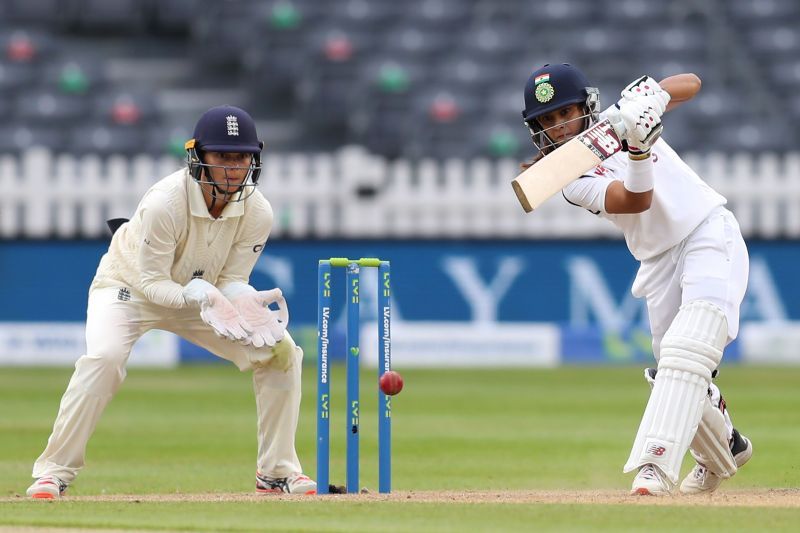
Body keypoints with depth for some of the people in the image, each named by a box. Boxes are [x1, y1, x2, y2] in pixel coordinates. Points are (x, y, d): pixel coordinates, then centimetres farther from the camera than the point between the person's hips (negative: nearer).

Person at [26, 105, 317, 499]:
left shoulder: (257, 212, -20)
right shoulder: (164, 202, -34)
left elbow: (231, 279, -11)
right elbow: (152, 281, -27)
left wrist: (246, 303, -35)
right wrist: (197, 296, -46)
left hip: (204, 292, 5)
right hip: (130, 285, -5)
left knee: (281, 351, -8)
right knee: (104, 358, -33)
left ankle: (276, 472, 4)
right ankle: (54, 471, -21)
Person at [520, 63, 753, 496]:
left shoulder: (618, 118, 1)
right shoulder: (573, 181, -2)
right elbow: (636, 200, -18)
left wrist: (655, 92, -17)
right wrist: (637, 150, -36)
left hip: (710, 237, -3)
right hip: (660, 263, 3)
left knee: (685, 354, -21)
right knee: (675, 377, 7)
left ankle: (655, 466, -32)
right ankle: (724, 450, 37)